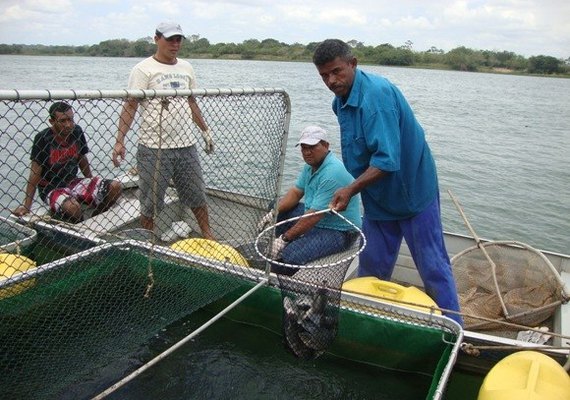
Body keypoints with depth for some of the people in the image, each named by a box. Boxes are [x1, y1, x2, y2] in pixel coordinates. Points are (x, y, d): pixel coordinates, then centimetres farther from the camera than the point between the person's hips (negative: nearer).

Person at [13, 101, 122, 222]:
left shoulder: (76, 131, -2)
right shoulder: (42, 138, -16)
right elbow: (35, 173, -14)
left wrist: (93, 184, 21)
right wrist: (26, 206, -14)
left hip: (73, 181, 6)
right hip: (51, 189, -5)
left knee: (115, 187, -13)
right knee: (72, 207, -37)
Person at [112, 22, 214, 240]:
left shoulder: (186, 68, 13)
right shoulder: (143, 69, -5)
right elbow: (130, 106, -11)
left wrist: (205, 130, 23)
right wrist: (120, 141, -19)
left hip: (186, 145, 5)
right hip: (154, 148, -5)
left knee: (197, 195, 14)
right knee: (150, 202, 5)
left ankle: (208, 235, 30)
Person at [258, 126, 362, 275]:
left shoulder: (332, 173, -28)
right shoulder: (311, 164, 3)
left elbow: (314, 216, -29)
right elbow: (296, 192, 9)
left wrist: (285, 238, -23)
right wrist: (273, 212, -7)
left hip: (339, 231, -10)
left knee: (291, 256, -27)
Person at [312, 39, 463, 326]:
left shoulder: (376, 94, -25)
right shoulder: (341, 100, 4)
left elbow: (387, 160, -32)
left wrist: (351, 189, -36)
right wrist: (353, 190, 15)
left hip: (412, 192, -8)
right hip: (378, 198, 8)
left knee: (433, 269, 3)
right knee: (371, 269, 15)